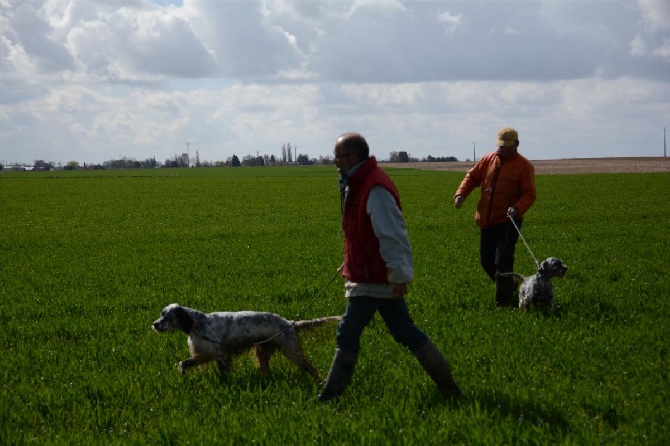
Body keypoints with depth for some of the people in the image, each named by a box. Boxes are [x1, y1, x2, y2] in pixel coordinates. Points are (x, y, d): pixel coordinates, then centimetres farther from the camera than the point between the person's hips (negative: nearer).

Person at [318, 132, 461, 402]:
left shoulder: (375, 189, -20)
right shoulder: (358, 184, 14)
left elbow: (391, 235, -23)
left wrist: (398, 275, -24)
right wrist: (350, 264, 25)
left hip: (373, 280, -11)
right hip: (378, 276, 11)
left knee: (347, 334, -5)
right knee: (405, 332, 13)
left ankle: (331, 394, 3)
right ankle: (447, 384, 16)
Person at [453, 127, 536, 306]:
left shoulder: (524, 166, -5)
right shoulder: (487, 160, 9)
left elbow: (529, 194, -8)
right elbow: (472, 177, 15)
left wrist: (517, 208, -26)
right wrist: (461, 194, -3)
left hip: (508, 221, -6)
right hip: (487, 220, 6)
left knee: (503, 262, -11)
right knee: (486, 261, 12)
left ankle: (503, 302, -6)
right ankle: (509, 286, 34)